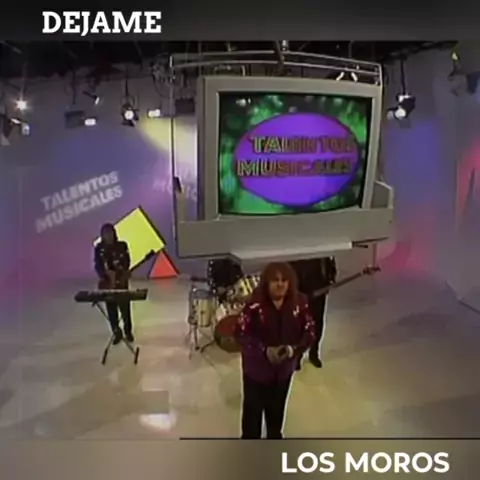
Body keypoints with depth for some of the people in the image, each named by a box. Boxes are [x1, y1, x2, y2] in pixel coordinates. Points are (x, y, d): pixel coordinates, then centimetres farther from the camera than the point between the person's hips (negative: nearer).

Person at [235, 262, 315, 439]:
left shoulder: (299, 303, -13)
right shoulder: (254, 305, -23)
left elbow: (309, 331, -6)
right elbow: (241, 334, -19)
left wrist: (295, 349, -23)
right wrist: (265, 351, -30)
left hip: (284, 368, 4)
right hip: (257, 368, -3)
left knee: (277, 408, 25)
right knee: (253, 409, 12)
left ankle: (275, 437, 52)